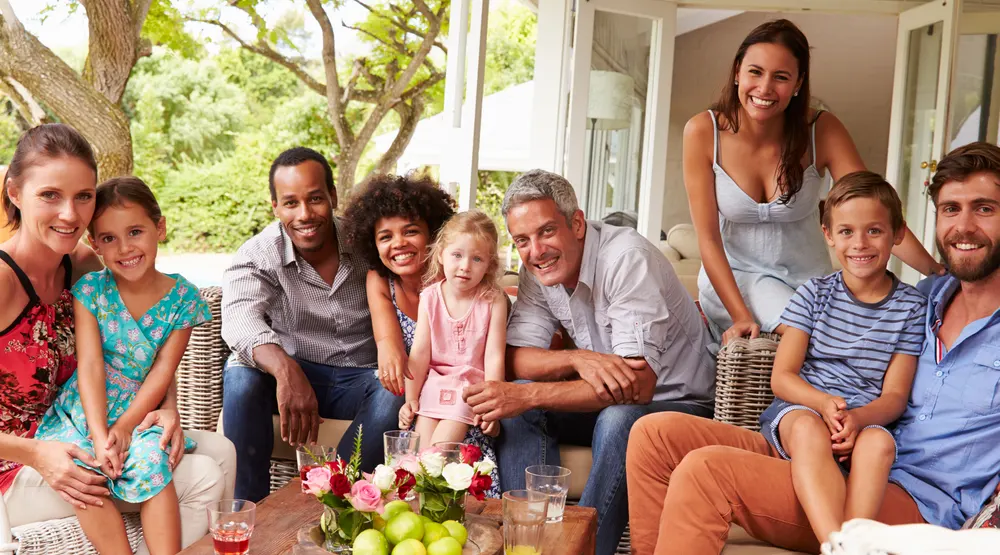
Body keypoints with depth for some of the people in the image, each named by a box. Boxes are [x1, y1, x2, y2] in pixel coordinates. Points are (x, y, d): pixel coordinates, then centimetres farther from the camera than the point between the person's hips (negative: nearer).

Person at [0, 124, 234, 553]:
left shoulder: (84, 266, 1)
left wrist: (168, 404, -8)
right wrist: (37, 455, -30)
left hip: (76, 437, 8)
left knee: (220, 452, 5)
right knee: (203, 478, -15)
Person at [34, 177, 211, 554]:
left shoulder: (182, 298, -3)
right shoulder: (90, 290, -4)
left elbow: (162, 370, -7)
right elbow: (90, 366, -11)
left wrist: (125, 427, -18)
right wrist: (99, 436, -21)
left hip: (138, 415, 0)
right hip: (80, 414, 1)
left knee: (151, 459, -30)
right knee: (81, 471, -28)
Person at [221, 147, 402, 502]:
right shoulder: (257, 256, -8)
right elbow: (240, 319, -27)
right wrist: (284, 368, -49)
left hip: (359, 381, 1)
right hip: (291, 376, 0)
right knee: (240, 374, -31)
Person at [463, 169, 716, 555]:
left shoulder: (627, 258, -25)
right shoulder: (537, 270, -4)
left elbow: (638, 386, -31)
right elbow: (514, 359, -9)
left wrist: (526, 395, -36)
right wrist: (578, 359, -30)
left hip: (677, 405, -6)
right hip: (603, 403, 6)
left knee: (618, 419, -36)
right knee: (518, 409, -16)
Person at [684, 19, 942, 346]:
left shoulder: (822, 131, -12)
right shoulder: (702, 132, -14)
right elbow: (708, 238, -14)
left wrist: (938, 273, -29)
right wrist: (742, 316, -22)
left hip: (808, 280, 4)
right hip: (732, 279, -3)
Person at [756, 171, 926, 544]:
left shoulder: (911, 306, 7)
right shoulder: (815, 294, 7)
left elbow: (895, 395, 2)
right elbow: (782, 376, 2)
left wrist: (858, 419, -21)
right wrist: (823, 403, -21)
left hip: (868, 420, 1)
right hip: (801, 407, 0)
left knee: (879, 442, -34)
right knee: (809, 429, -35)